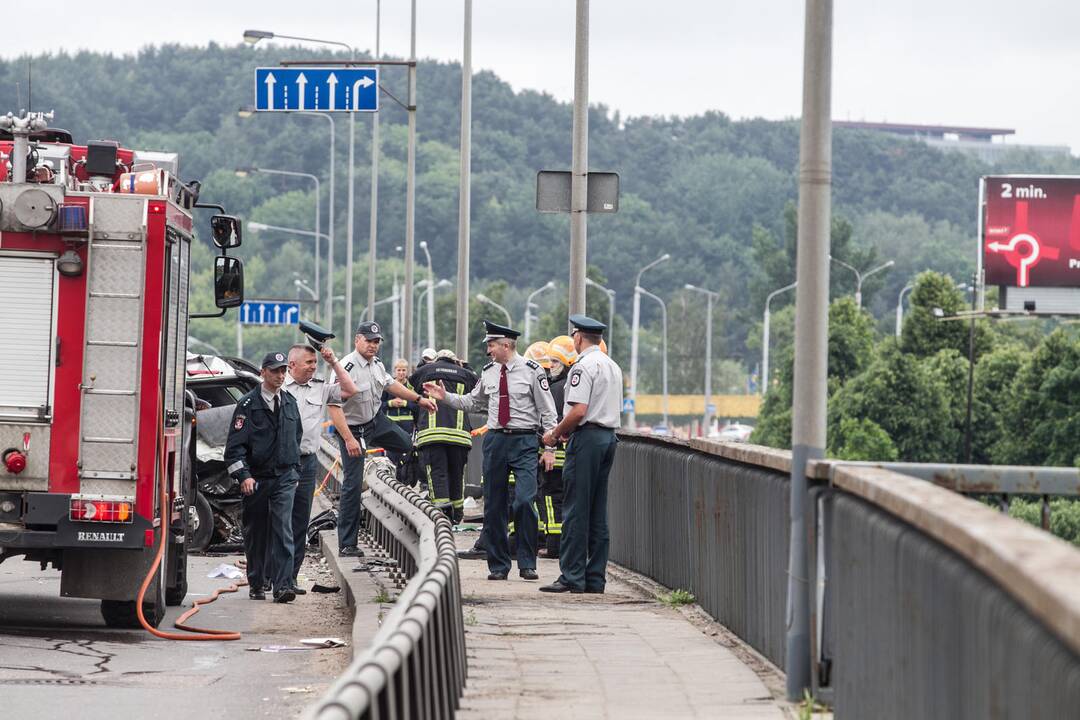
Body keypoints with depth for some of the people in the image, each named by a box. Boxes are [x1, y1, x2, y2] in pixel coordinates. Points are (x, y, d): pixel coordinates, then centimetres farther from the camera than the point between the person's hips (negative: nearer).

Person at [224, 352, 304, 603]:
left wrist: (294, 470, 20)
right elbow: (235, 444, -8)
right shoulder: (248, 404, -6)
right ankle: (256, 584, 21)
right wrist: (243, 476, -17)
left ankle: (282, 585, -17)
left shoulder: (290, 403, 10)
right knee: (255, 533, 8)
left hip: (284, 478, 2)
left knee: (283, 531, -11)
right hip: (256, 478, -2)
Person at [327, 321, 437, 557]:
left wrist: (418, 399, 24)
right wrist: (349, 440, -34)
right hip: (352, 428, -8)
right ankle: (346, 545, -6)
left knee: (407, 445, 18)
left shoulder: (377, 364, 0)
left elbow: (390, 384, 21)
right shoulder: (347, 368, -26)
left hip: (376, 421, 8)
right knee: (353, 484, -9)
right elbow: (334, 407, -30)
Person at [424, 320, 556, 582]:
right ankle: (498, 565, 15)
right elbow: (472, 402, 23)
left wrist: (550, 448, -7)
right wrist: (445, 397, 11)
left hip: (524, 442, -5)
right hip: (495, 440, 5)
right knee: (493, 506, 6)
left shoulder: (531, 371, -4)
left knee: (524, 501, -16)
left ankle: (527, 563, -5)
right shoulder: (489, 372, 11)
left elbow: (548, 411, -3)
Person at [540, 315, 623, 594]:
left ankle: (572, 577, -8)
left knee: (575, 511, -6)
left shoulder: (583, 366, -11)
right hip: (609, 436, 9)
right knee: (598, 512, 10)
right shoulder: (613, 367, 17)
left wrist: (555, 434, -6)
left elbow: (579, 411, -20)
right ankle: (595, 578, 10)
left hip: (587, 438, -9)